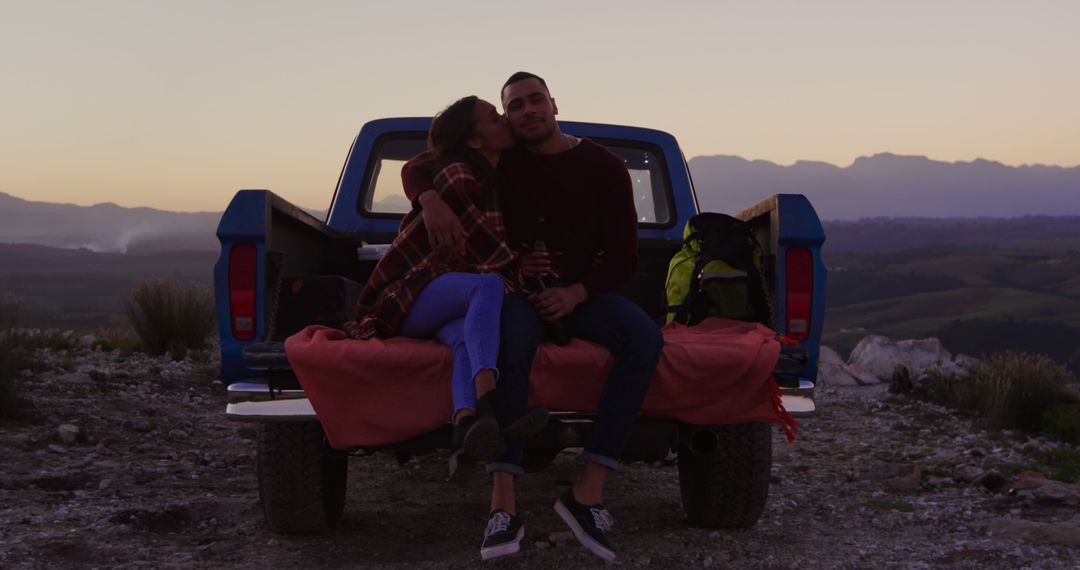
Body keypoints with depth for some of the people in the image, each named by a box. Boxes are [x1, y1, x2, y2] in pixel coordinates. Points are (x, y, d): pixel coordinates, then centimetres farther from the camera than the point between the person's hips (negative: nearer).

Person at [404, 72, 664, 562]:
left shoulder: (604, 167, 2)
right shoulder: (500, 159, 4)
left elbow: (623, 257, 1)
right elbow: (415, 169, 8)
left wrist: (576, 293, -19)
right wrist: (430, 200, -17)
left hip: (581, 291, 2)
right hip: (515, 287, -1)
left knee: (644, 337, -31)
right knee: (511, 339, -39)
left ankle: (588, 493, -34)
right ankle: (503, 505, -44)